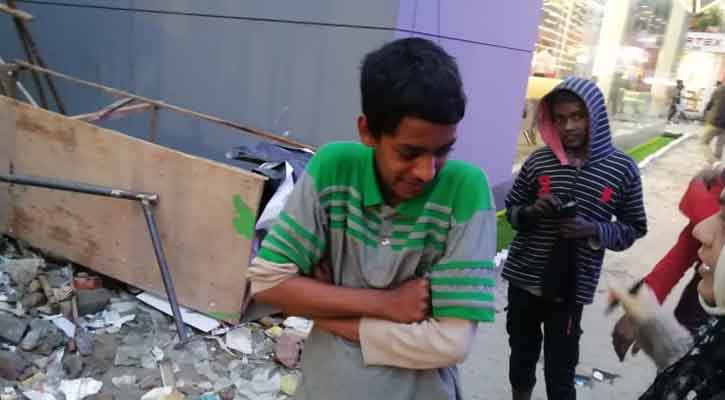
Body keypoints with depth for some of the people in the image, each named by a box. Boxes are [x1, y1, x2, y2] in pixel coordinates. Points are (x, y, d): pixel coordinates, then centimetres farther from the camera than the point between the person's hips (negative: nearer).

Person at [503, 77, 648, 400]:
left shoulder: (621, 168, -6)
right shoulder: (538, 161, -4)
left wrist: (594, 230, -17)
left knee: (561, 368, 9)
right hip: (524, 279, 2)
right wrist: (532, 211, -16)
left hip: (571, 288, -1)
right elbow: (511, 210, 7)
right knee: (522, 353, 19)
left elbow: (635, 228, 1)